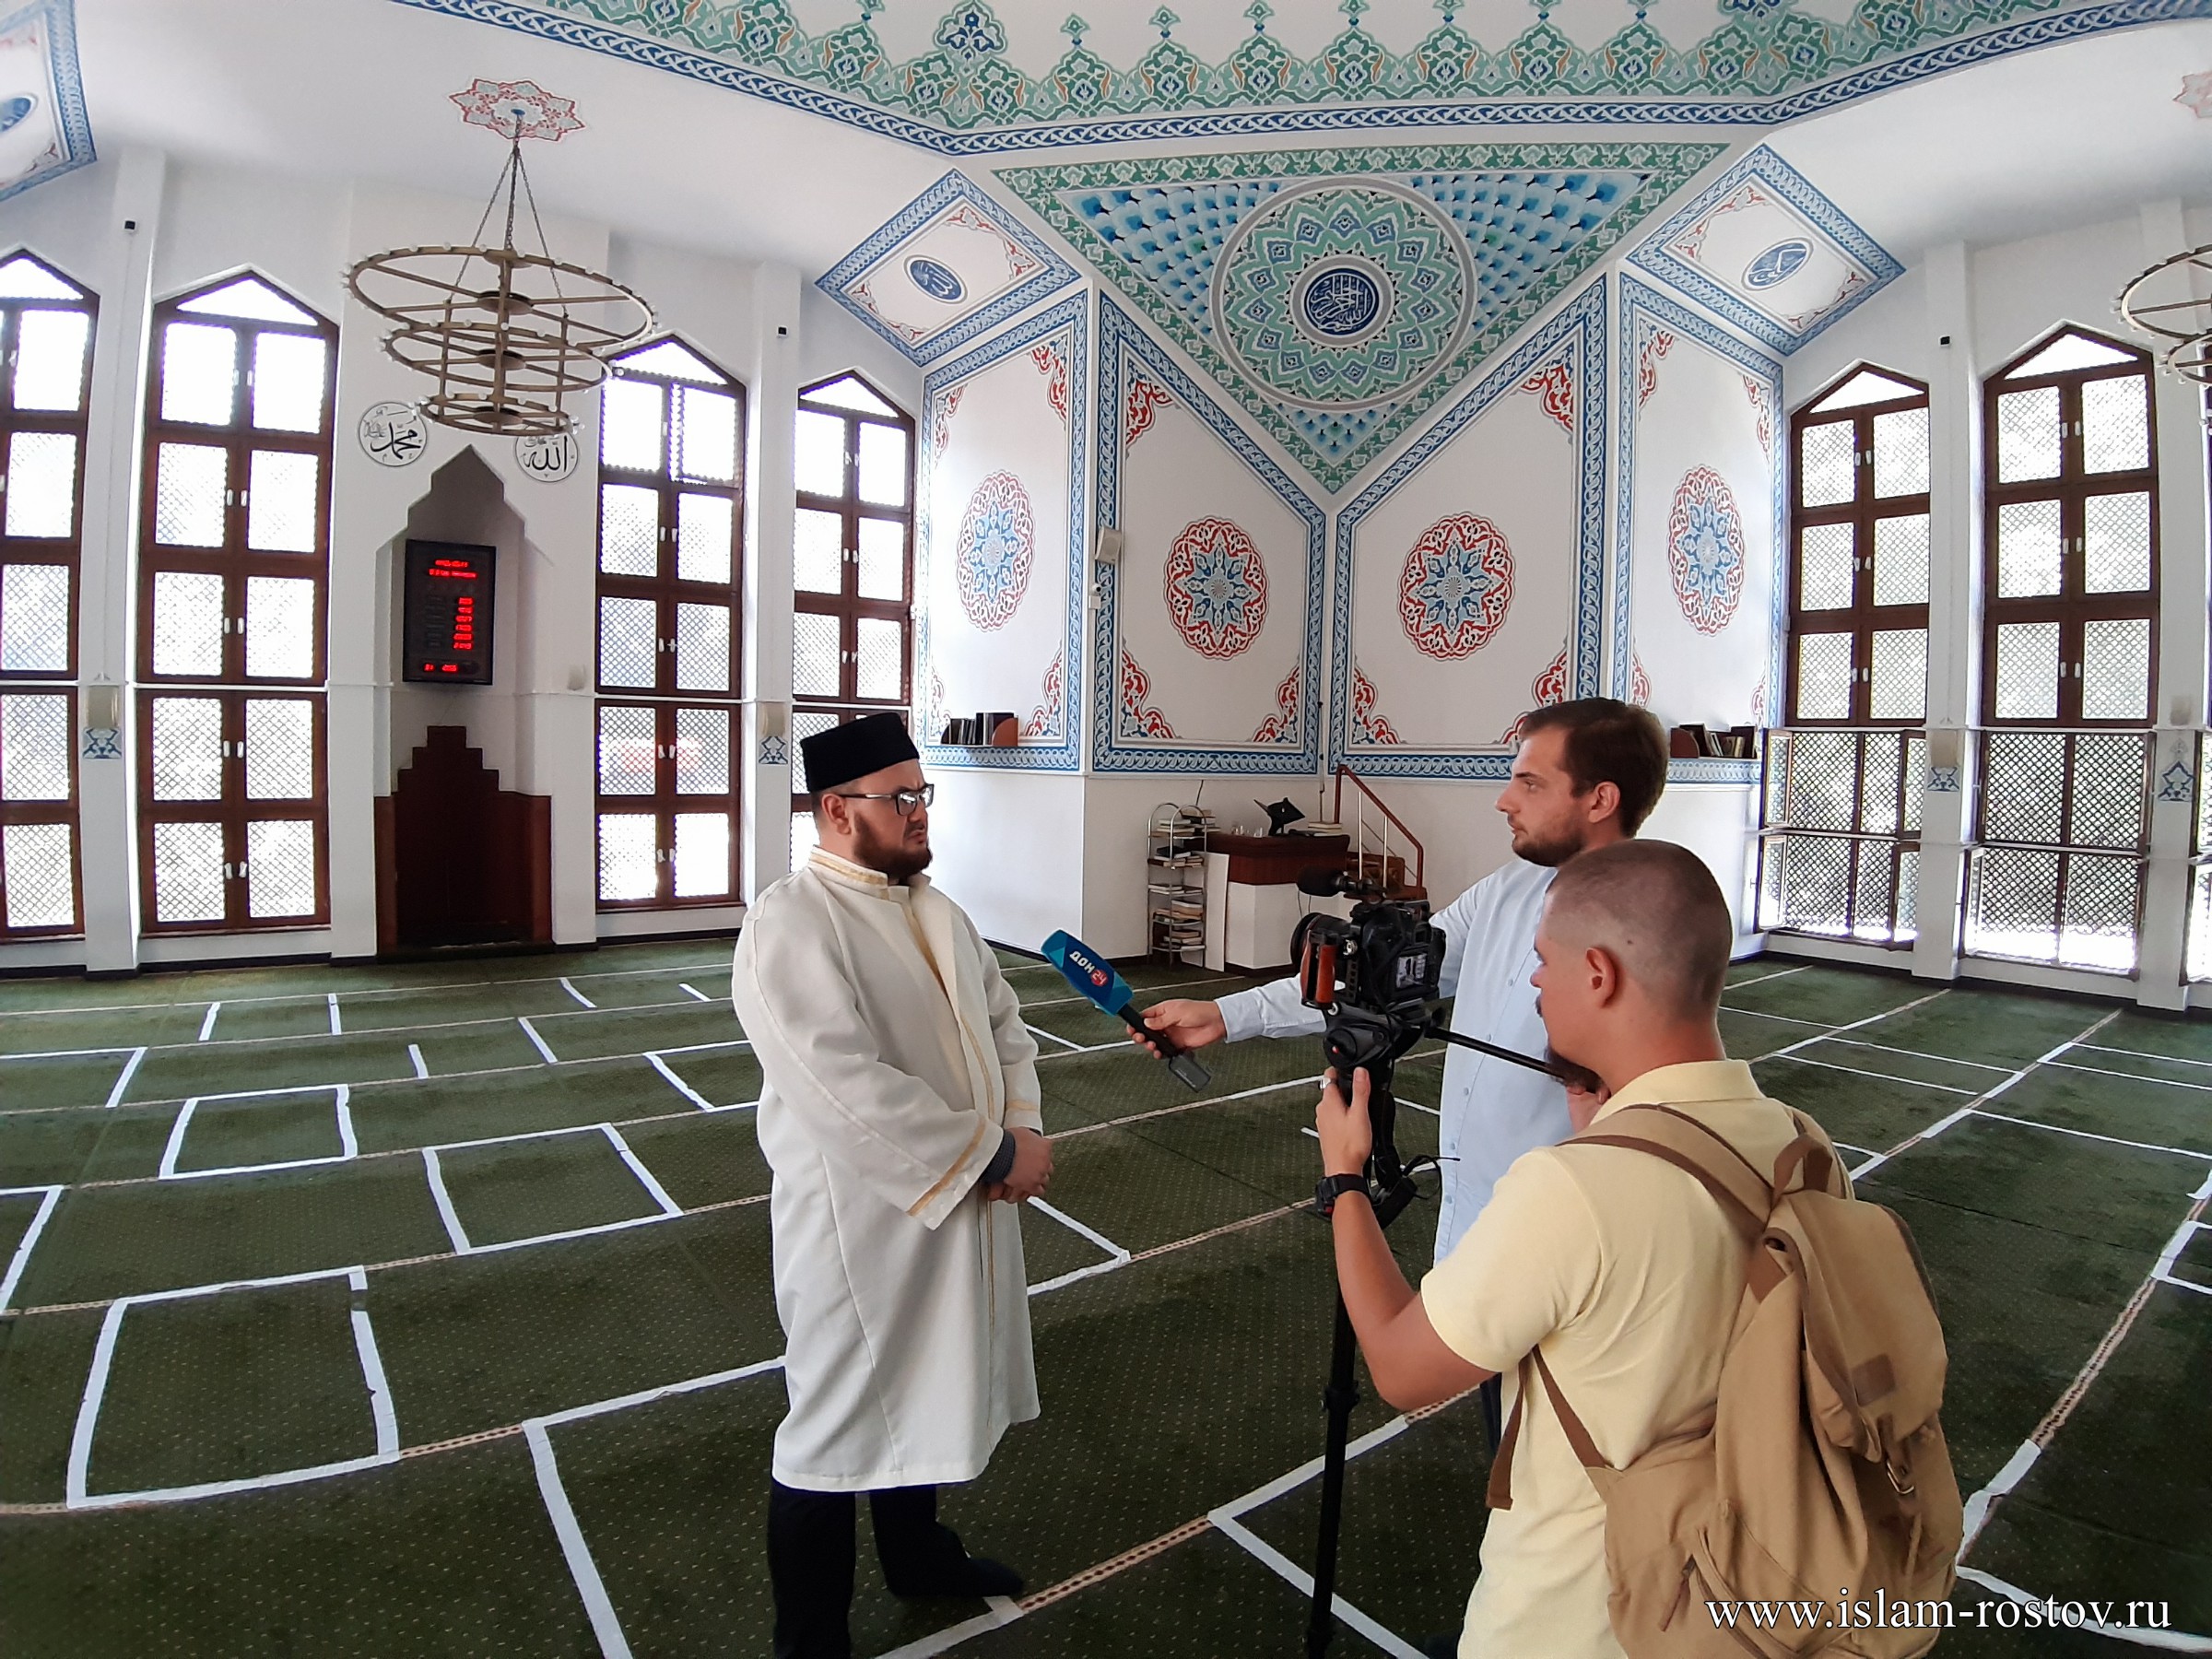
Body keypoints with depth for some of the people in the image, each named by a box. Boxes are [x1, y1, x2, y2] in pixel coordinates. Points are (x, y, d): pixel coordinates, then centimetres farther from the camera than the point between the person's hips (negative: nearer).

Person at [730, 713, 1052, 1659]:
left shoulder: (935, 910, 7)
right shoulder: (790, 925, -21)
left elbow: (1002, 1023, 9)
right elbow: (850, 1093, -29)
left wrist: (1022, 1129, -9)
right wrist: (994, 1152, -23)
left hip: (958, 1208, 8)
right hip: (859, 1225, -8)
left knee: (924, 1396, 26)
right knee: (839, 1428, 10)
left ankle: (915, 1552, 50)